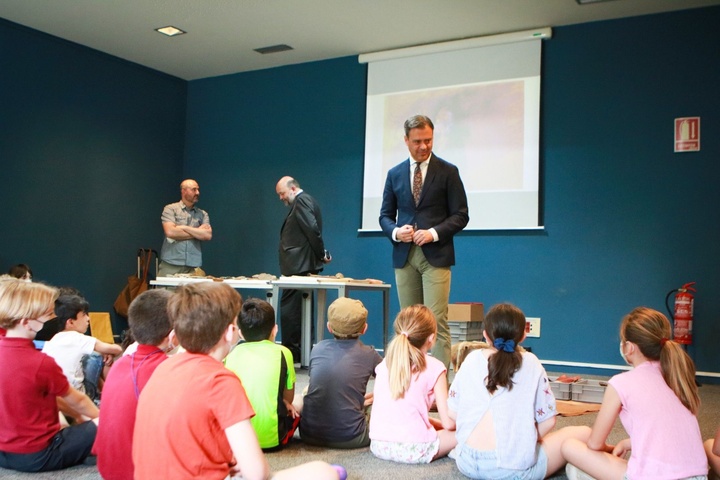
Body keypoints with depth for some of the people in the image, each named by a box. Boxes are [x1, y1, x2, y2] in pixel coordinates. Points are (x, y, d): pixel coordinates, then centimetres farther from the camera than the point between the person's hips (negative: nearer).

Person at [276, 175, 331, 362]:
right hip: (304, 265, 11)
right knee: (303, 310, 13)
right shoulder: (307, 201, 21)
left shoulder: (301, 201, -11)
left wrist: (322, 254, -12)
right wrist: (321, 254, 9)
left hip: (298, 266, -11)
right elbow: (312, 230, 18)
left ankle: (291, 352, -3)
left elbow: (312, 229, -21)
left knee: (289, 309, -7)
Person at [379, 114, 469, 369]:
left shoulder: (448, 172, 2)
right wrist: (395, 231, -7)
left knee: (437, 321, -9)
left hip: (435, 255, -3)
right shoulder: (395, 174, 12)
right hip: (404, 256, 4)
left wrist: (434, 233, -15)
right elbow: (385, 215, 15)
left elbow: (460, 215, 0)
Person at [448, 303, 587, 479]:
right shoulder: (530, 363, -1)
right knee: (581, 433, 13)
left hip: (468, 463, 2)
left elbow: (453, 413, 6)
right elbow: (547, 420, 0)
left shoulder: (472, 359, 3)